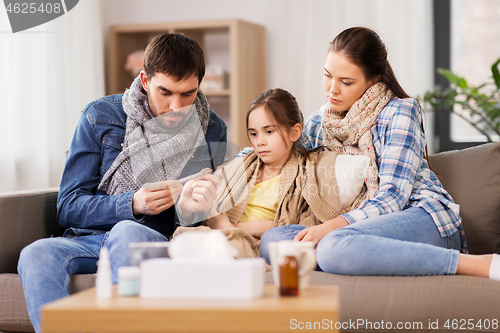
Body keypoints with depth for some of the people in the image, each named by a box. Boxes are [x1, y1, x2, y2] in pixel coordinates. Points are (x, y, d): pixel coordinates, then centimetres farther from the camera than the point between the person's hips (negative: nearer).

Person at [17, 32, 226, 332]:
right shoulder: (100, 117, 4)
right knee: (36, 254, -32)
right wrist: (132, 204, -15)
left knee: (127, 232, -37)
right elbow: (68, 207, 2)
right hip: (90, 239, 1)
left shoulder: (212, 130, 8)